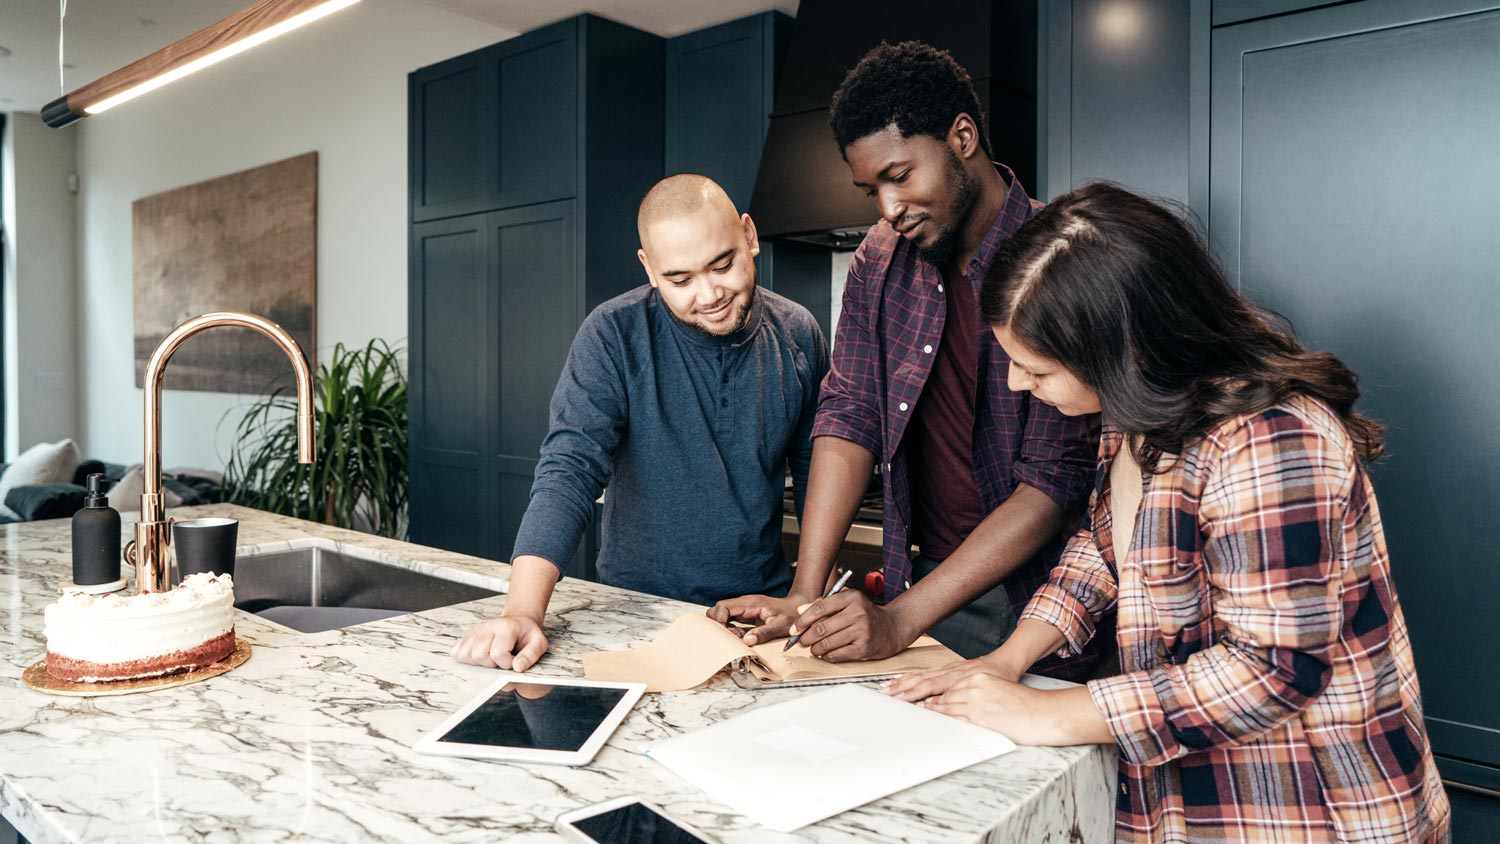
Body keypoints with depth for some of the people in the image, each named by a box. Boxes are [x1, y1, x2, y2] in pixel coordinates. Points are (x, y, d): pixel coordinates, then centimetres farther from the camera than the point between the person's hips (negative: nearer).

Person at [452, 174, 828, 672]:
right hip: (641, 608, -1)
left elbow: (816, 473, 7)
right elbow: (569, 470, -19)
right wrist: (522, 612, -31)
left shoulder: (798, 335, -2)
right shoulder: (614, 336, -12)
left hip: (764, 603, 2)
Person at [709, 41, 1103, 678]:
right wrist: (805, 596, -11)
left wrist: (900, 620, -26)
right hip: (928, 579, 4)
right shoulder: (879, 261, 3)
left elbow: (1058, 478, -21)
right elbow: (849, 415, -1)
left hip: (1042, 596, -4)